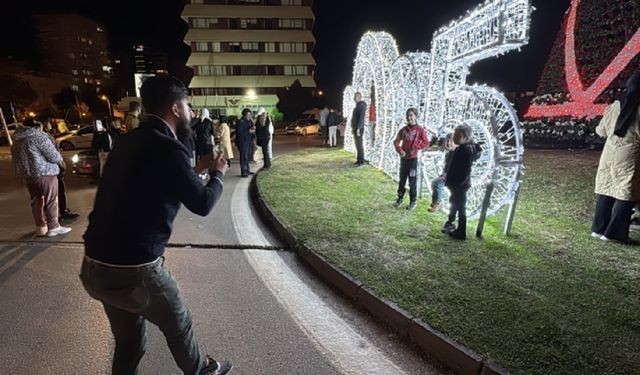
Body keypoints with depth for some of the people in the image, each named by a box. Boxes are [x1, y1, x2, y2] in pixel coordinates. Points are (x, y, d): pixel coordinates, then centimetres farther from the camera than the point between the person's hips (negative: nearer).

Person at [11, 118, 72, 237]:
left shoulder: (16, 140, 14)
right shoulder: (39, 137, -12)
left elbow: (17, 159, 16)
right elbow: (53, 156, -14)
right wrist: (61, 161, 5)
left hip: (26, 175, 8)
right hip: (44, 173, -8)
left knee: (36, 201, 14)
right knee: (51, 201, -1)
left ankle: (40, 227, 19)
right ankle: (53, 227, 1)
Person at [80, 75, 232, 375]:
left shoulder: (132, 142, 8)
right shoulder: (167, 148, -18)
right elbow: (202, 204, -8)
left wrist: (195, 169, 25)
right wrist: (218, 174, 9)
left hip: (95, 266, 8)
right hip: (133, 270, -8)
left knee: (129, 340, 24)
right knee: (178, 324, 18)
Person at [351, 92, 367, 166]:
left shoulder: (361, 106, -13)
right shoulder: (357, 106, 17)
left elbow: (361, 118, -21)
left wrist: (358, 128, -26)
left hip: (359, 129, -10)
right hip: (355, 128, 10)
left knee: (359, 144, -9)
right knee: (357, 144, 12)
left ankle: (361, 161, -6)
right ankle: (358, 160, 17)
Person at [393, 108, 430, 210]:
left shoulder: (420, 129, -7)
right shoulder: (404, 130, 4)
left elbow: (426, 143, -10)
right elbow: (396, 141, 3)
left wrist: (414, 148, -18)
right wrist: (399, 150, -15)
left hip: (413, 159, -4)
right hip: (403, 158, 4)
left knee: (412, 181, 2)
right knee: (402, 179, 14)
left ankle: (413, 201, 12)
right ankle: (400, 198, 27)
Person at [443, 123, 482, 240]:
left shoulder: (467, 151, -23)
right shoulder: (462, 148, 8)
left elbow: (465, 172, -25)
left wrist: (457, 184, -23)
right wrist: (449, 180, 15)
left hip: (460, 185, -10)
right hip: (456, 184, 10)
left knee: (460, 207, 0)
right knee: (454, 204, 23)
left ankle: (461, 233, 11)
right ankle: (450, 224, 40)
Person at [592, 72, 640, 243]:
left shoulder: (615, 106, 1)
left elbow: (601, 131, 9)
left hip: (610, 154, 4)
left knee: (606, 191, 11)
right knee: (625, 194, 2)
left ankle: (598, 228, 16)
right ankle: (614, 233, 3)